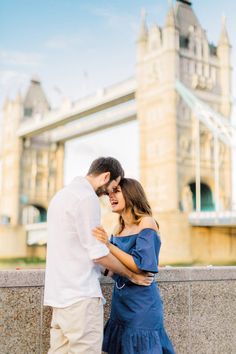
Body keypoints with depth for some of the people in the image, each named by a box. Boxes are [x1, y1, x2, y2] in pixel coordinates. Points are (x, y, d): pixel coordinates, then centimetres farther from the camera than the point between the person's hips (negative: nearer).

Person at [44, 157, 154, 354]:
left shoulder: (62, 194, 17)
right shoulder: (87, 198, -13)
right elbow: (98, 254, -15)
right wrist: (132, 275, -1)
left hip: (59, 292, 10)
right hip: (80, 294, -10)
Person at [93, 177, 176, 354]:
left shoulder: (146, 223, -11)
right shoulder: (119, 229, 9)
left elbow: (140, 266, -20)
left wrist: (109, 246, -26)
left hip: (141, 303, -7)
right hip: (120, 301, 7)